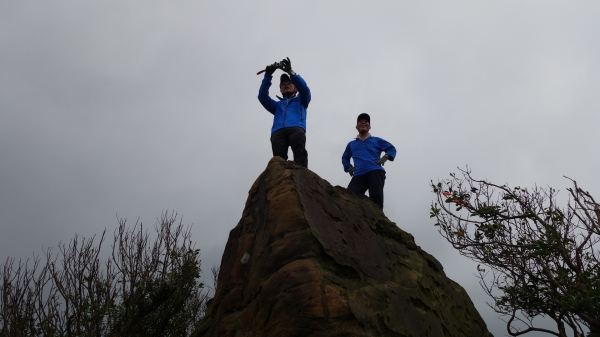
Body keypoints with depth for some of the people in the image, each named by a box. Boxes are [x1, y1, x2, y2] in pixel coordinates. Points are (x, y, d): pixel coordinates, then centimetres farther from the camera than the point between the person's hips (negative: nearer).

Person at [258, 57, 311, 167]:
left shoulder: (301, 101, 35)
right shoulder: (277, 105, 39)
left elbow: (304, 89, 13)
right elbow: (262, 96, 22)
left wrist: (290, 72, 2)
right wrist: (268, 76, 9)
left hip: (296, 129, -2)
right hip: (278, 132, 2)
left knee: (300, 150, -34)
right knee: (278, 158, -27)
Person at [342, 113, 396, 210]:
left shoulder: (377, 140, 25)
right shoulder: (351, 144, 32)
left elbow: (392, 149, 23)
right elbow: (345, 158, 42)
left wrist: (385, 158, 2)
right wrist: (349, 167, 20)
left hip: (375, 172, -2)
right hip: (359, 175, 2)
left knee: (376, 198, -20)